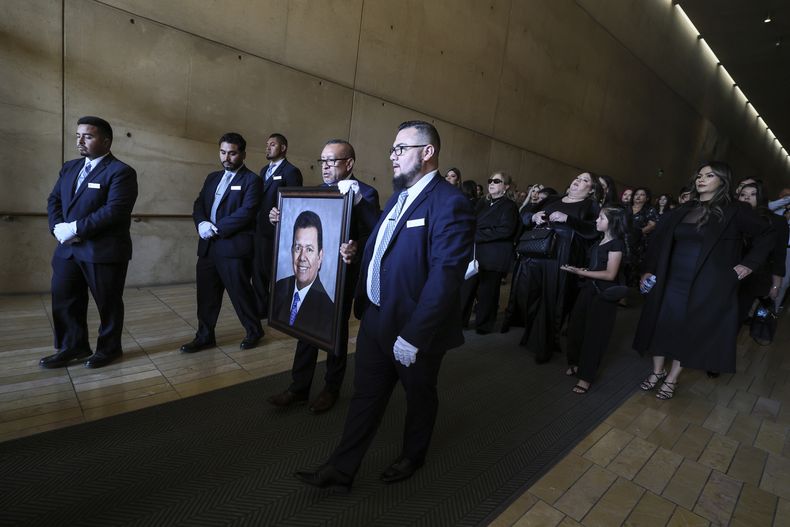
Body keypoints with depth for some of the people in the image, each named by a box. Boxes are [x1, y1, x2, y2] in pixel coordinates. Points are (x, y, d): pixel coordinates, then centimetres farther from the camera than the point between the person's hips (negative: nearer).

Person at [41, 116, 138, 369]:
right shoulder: (69, 167, 16)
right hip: (68, 248, 8)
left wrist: (76, 228, -19)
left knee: (108, 302, 6)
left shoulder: (121, 171, -10)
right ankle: (73, 346, 30)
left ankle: (109, 348, 23)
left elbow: (114, 211, -20)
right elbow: (54, 200, 13)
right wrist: (58, 227, -6)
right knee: (64, 299, 13)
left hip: (104, 250, -7)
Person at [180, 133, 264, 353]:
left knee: (240, 291, 3)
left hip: (234, 246, -6)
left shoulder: (251, 180, -4)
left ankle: (254, 331, 22)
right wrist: (201, 223, -9)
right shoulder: (212, 177, 18)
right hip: (208, 246, 7)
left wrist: (217, 229, -15)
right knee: (206, 293, 11)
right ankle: (205, 336, 25)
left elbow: (246, 212, -16)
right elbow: (198, 204, 13)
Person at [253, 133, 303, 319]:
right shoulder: (264, 170, 17)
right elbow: (260, 198, 17)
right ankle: (260, 309, 27)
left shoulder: (291, 171, -8)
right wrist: (254, 223, 8)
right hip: (259, 230, 7)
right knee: (258, 271, 13)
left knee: (274, 272, 4)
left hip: (276, 232, -7)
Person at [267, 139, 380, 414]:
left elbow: (373, 235, -26)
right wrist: (282, 219, -7)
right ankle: (299, 387, 29)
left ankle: (331, 388, 30)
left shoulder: (365, 193, -12)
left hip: (341, 275, -6)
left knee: (336, 331, 10)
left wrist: (357, 201, -38)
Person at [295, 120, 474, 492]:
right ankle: (341, 469, 31)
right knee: (365, 396, 16)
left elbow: (444, 279, -25)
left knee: (419, 396, 19)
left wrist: (413, 336, -26)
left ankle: (412, 457, 44)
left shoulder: (449, 203, -19)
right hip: (375, 318, 7)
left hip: (414, 327, -7)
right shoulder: (398, 197, 10)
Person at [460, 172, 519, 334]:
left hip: (494, 257, -5)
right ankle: (460, 320, 18)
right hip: (475, 253, 5)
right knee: (466, 288, 5)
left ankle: (484, 325, 18)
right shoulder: (482, 203, 17)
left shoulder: (509, 206, -2)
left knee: (487, 292, 3)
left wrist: (477, 235, -15)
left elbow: (505, 230, -14)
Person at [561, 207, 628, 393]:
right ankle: (575, 362, 26)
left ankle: (586, 376, 10)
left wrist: (581, 272, -17)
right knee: (576, 326, 7)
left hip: (605, 293, -7)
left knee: (594, 333, 0)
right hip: (590, 288, 7)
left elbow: (610, 274, -18)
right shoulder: (600, 241, 11)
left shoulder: (616, 243, -13)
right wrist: (580, 270, 1)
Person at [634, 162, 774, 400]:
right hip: (671, 281, 4)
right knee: (660, 325, 6)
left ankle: (671, 379, 20)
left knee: (690, 332, 5)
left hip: (706, 286, -4)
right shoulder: (682, 211, 7)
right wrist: (649, 270, 5)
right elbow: (660, 240, 9)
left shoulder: (735, 211, -4)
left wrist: (748, 264, -5)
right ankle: (657, 371, 24)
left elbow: (765, 236, 4)